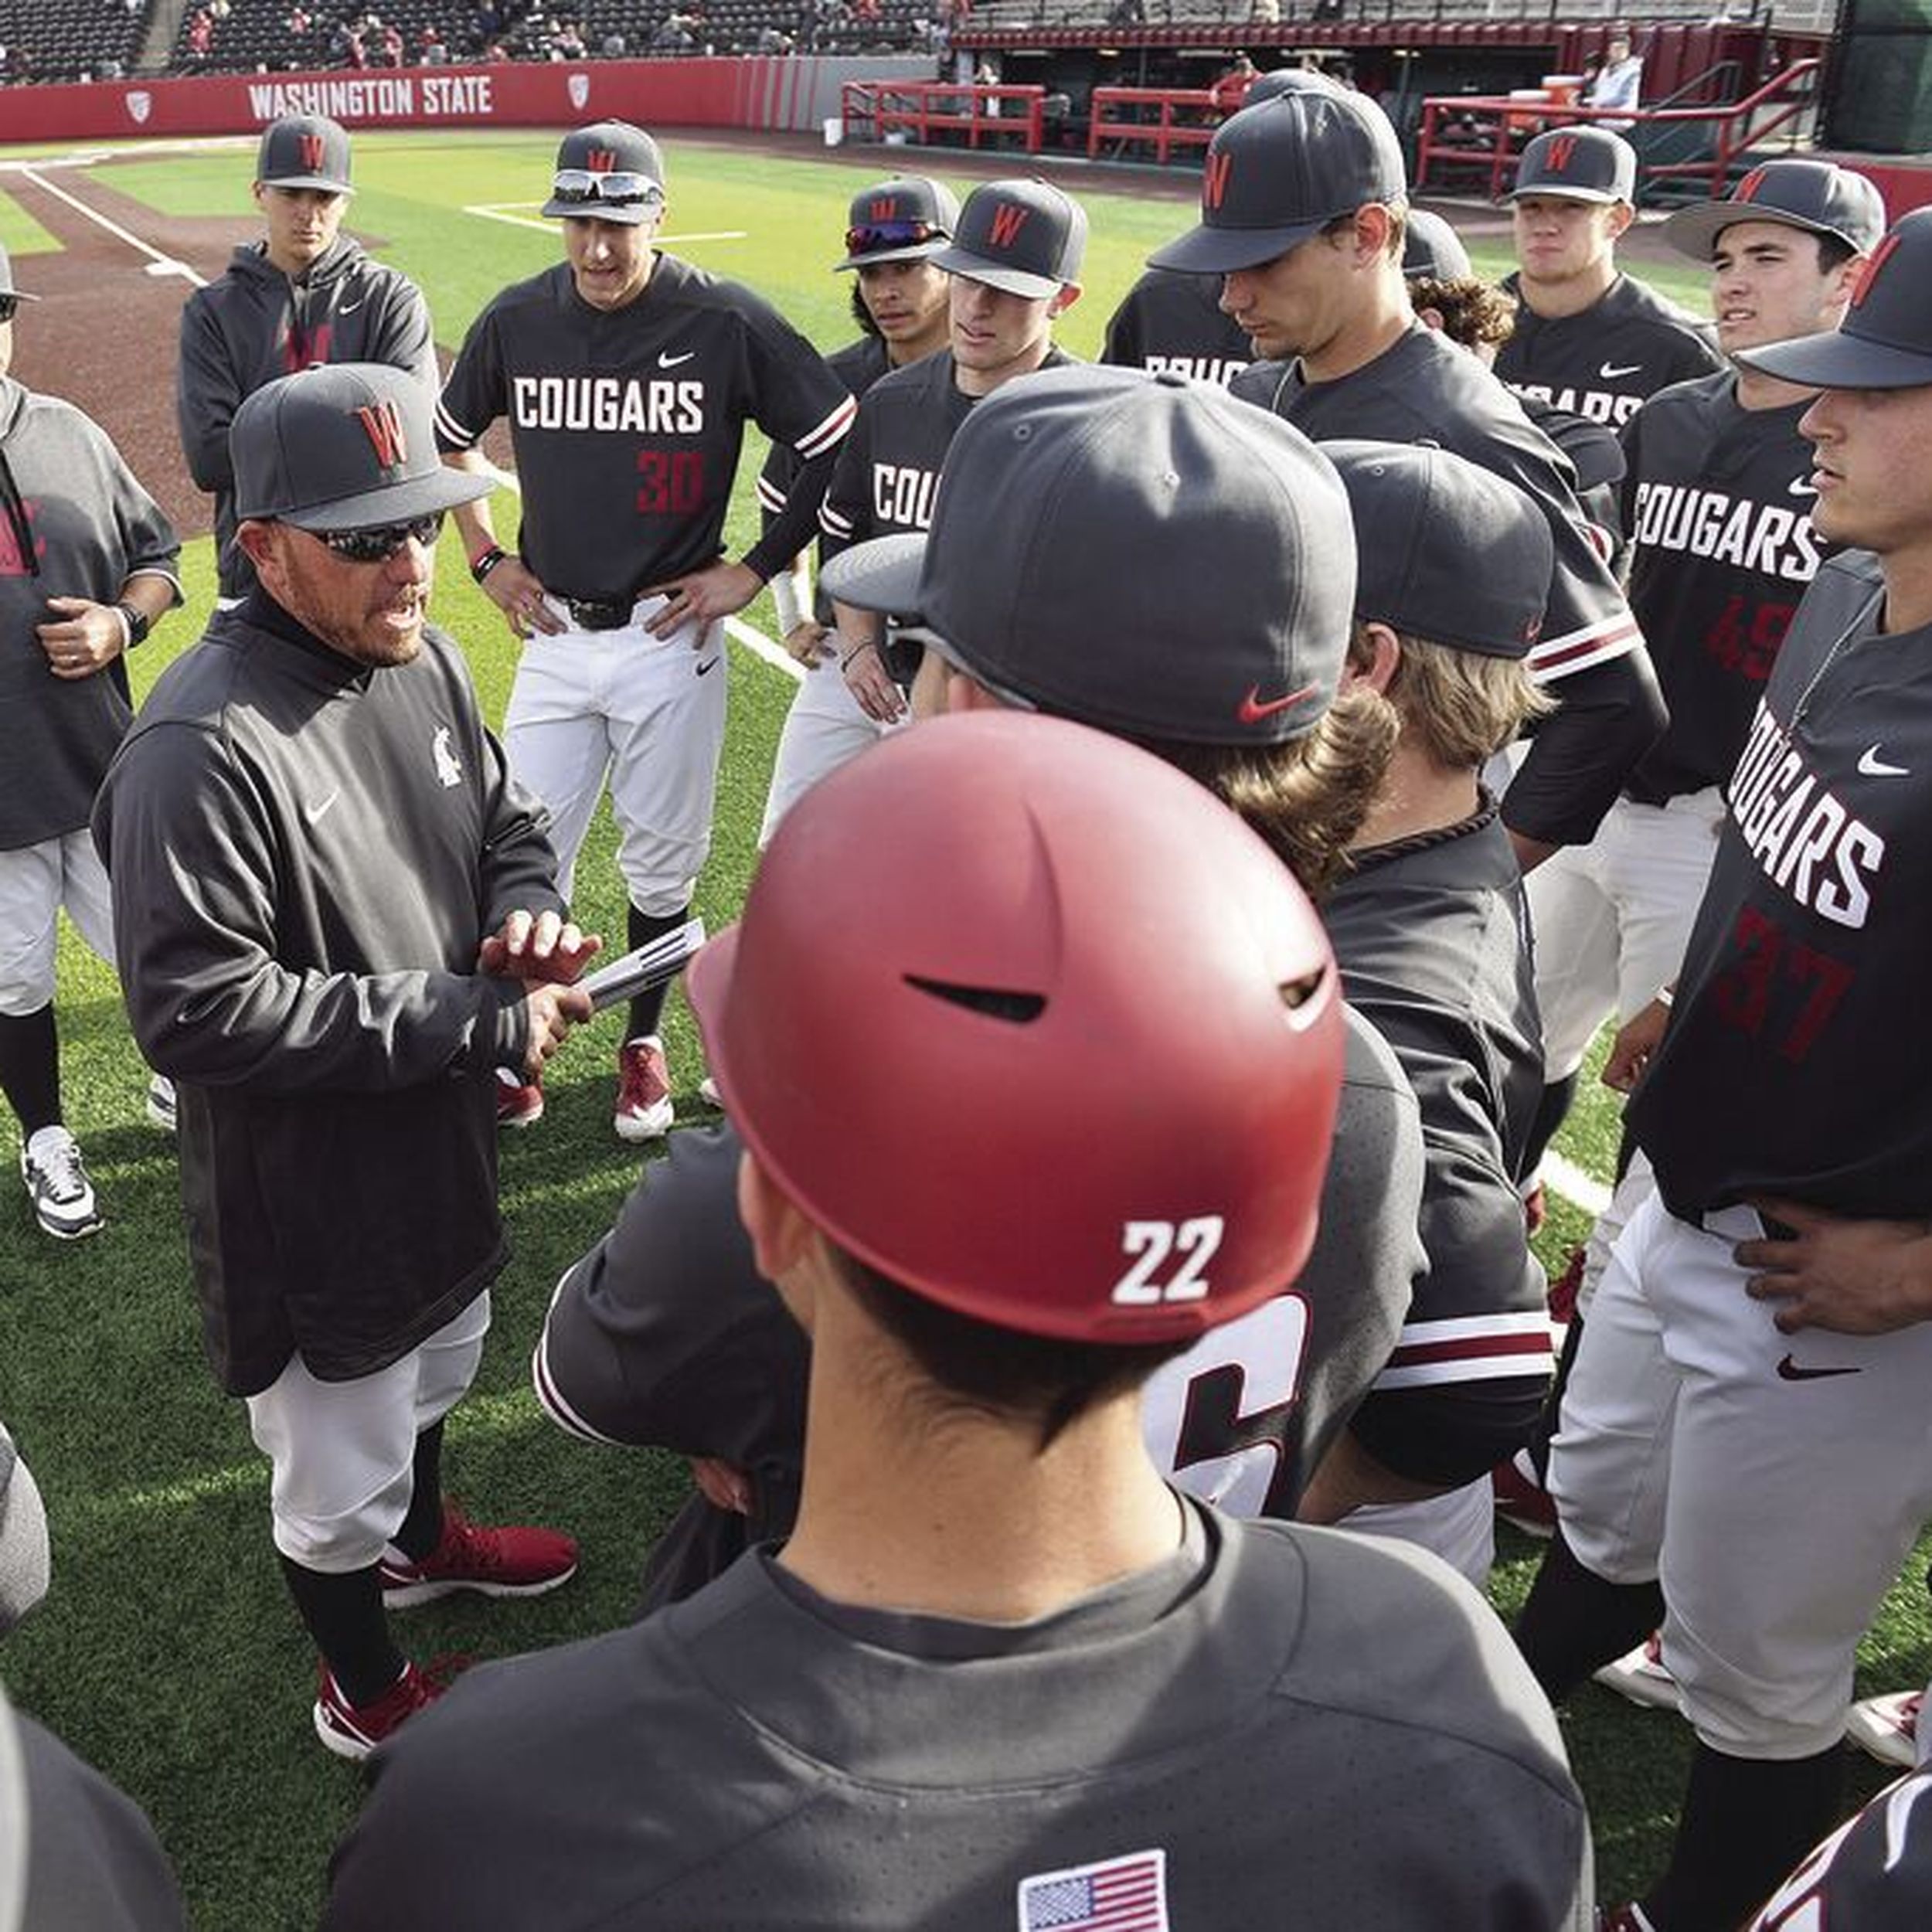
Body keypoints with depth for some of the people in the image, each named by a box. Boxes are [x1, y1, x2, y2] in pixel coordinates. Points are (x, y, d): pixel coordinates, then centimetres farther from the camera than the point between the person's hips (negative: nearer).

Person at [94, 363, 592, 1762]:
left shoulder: (423, 656, -5)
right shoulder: (203, 750, -30)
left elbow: (506, 820, 11)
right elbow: (197, 1013, -32)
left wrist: (525, 911, -13)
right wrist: (477, 1019, -29)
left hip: (442, 1144, 8)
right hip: (309, 1194, -8)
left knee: (437, 1372, 33)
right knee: (341, 1474, 17)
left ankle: (420, 1541, 63)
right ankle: (366, 1691, 45)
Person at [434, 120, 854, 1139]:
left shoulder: (727, 321, -9)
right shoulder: (516, 319, 1)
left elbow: (839, 441, -3)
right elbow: (449, 435, 19)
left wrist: (755, 569, -4)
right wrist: (487, 559, 11)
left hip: (670, 637, -2)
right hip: (552, 634, 3)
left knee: (661, 860, 8)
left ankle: (643, 1042, 29)